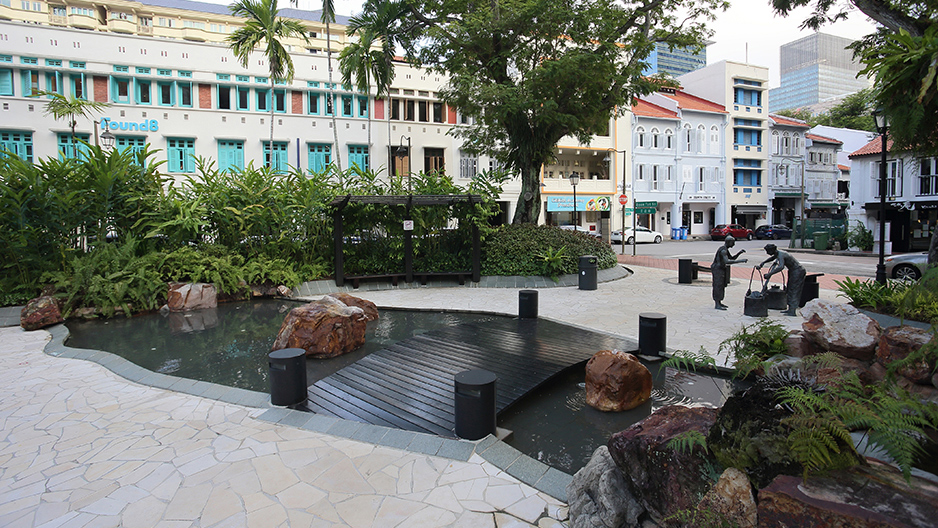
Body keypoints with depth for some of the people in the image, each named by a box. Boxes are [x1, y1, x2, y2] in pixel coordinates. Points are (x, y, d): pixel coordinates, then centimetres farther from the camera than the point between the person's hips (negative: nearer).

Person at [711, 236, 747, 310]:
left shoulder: (725, 250, 14)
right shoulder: (723, 250, -20)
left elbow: (732, 258, 21)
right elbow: (727, 261, -32)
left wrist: (739, 253, 6)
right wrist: (740, 261, -32)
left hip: (721, 270, 10)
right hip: (717, 270, -10)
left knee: (722, 286, 13)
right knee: (718, 286, -10)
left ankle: (719, 302, 21)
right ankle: (717, 305, -10)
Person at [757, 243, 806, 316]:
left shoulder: (780, 255, -26)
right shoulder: (778, 254, 5)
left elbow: (781, 267, -43)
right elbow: (771, 258, 28)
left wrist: (769, 274, -43)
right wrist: (761, 264, 19)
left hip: (798, 271, -10)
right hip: (793, 271, 10)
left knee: (794, 291, -10)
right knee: (789, 290, 13)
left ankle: (792, 311, -10)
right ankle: (790, 309, 20)